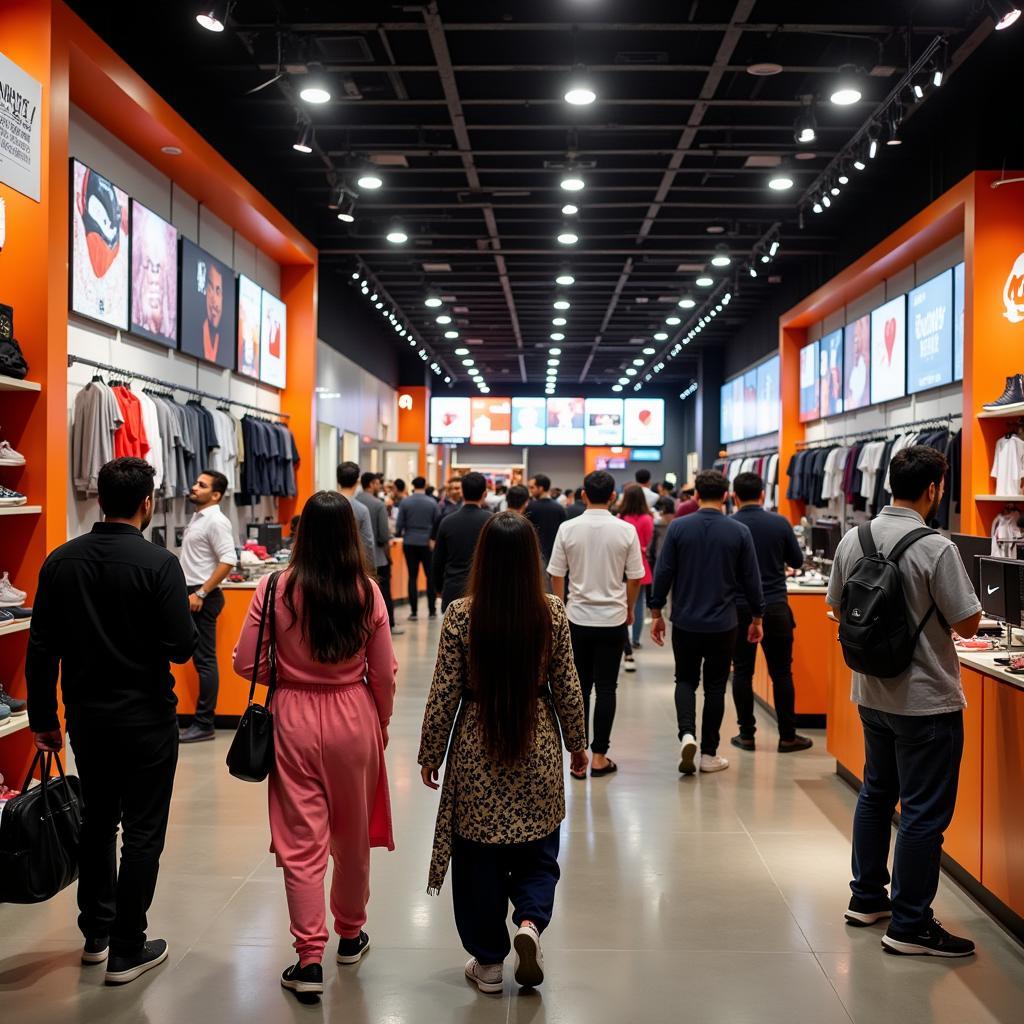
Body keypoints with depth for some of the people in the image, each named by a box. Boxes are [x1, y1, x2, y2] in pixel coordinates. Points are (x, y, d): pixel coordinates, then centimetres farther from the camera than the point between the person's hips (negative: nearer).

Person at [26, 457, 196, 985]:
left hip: (86, 715, 5)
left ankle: (95, 933, 34)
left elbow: (41, 649, 1)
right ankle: (126, 951, 14)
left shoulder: (60, 561, -1)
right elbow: (181, 646, -19)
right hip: (146, 718, -5)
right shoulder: (158, 563, -16)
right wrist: (186, 613, 3)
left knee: (97, 821, 21)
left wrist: (43, 718, 9)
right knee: (142, 832, 7)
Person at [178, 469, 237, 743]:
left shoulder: (216, 521, -13)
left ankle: (204, 724, 0)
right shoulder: (197, 518, 15)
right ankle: (201, 720, 18)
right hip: (191, 593, 9)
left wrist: (201, 593, -20)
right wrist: (192, 592, 14)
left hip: (203, 597, -9)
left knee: (205, 660, -5)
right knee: (200, 658, 12)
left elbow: (228, 560, -21)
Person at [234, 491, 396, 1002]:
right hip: (353, 717, 2)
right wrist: (381, 725, 12)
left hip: (294, 717, -1)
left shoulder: (276, 588, -11)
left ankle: (310, 959, 8)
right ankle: (350, 934, 37)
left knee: (301, 841, 6)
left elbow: (247, 663, -6)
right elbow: (383, 674, -4)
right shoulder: (367, 593, -9)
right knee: (352, 835, 19)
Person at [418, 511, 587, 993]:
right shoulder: (553, 614, -8)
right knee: (538, 849, 19)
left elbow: (444, 693, -8)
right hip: (537, 751, 2)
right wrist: (577, 744, 14)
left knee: (478, 857, 13)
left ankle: (488, 961, 23)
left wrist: (430, 754, 4)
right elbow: (567, 688, -1)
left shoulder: (460, 615, -13)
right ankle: (531, 921, -4)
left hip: (477, 752, -1)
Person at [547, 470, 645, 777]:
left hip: (578, 617, 1)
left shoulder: (568, 529, -6)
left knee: (579, 688, 9)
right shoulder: (626, 531, -7)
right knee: (606, 688, 6)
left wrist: (560, 608, 15)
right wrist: (629, 609, 16)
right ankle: (599, 756, 11)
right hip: (612, 618, -1)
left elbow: (556, 575, -1)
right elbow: (634, 578, -2)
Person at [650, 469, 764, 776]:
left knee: (685, 680, 17)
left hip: (685, 622, 0)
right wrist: (756, 618, 11)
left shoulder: (678, 527, -6)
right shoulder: (739, 532, -5)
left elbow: (663, 573, -5)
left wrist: (656, 613, 5)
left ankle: (687, 734, -5)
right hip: (722, 624, 0)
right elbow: (751, 579, -1)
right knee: (715, 687, 11)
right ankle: (709, 754, 15)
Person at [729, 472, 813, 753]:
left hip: (739, 607, 0)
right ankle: (787, 737, 12)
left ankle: (746, 735, 11)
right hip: (775, 606, 0)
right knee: (781, 673, 7)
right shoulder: (780, 523, -4)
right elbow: (797, 561, 7)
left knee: (743, 672, 8)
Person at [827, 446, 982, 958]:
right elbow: (968, 623, -15)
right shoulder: (936, 549, -21)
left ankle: (867, 897, 32)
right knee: (925, 812, 3)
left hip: (872, 693, 7)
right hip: (925, 700, -7)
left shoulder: (853, 541, -1)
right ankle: (909, 924, 10)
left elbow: (838, 605, 10)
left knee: (877, 793, 21)